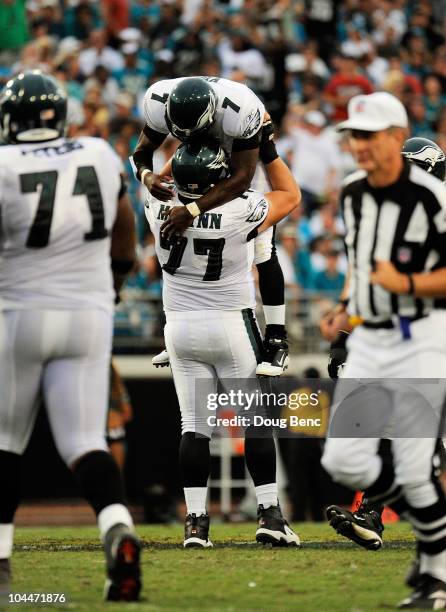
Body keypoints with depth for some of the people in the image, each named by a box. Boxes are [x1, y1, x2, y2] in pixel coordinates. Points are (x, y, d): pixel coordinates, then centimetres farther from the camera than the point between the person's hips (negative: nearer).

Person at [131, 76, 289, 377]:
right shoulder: (160, 101, -30)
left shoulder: (239, 109, -43)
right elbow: (143, 150, -15)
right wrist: (147, 175, -39)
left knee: (263, 250, -10)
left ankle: (277, 341, -5)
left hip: (249, 154, -4)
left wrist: (193, 211, -46)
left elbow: (241, 177, -38)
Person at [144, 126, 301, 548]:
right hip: (232, 325, -3)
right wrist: (265, 147, 2)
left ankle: (195, 521, 0)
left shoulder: (160, 209, -10)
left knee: (194, 425, 5)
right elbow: (290, 196, 1)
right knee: (257, 419, 5)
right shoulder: (240, 213, -18)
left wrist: (187, 142, 12)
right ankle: (269, 513, 0)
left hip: (180, 327, 3)